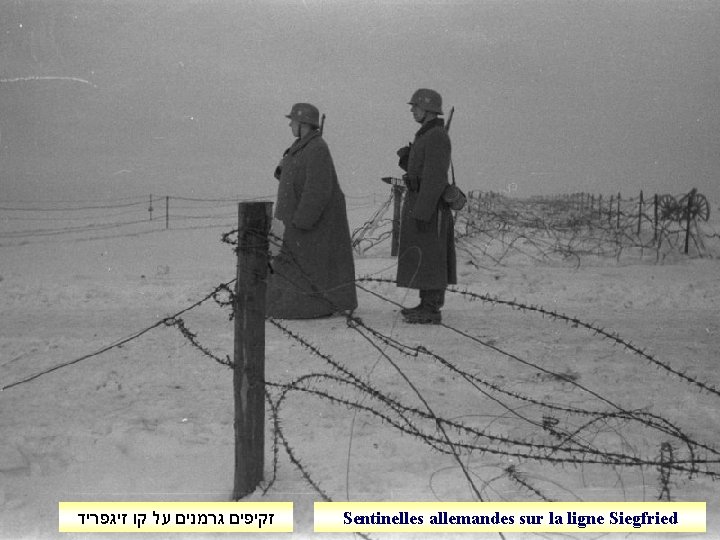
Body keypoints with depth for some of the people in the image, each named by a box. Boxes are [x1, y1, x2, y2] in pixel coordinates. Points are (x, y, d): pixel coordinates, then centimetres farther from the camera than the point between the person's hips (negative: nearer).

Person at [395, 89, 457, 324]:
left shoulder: (437, 137, -16)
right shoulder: (427, 135, 16)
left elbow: (435, 177, -22)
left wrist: (422, 212, -24)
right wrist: (405, 157, 4)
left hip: (429, 205, -10)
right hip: (420, 203, 10)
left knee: (428, 257, -8)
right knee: (424, 258, 13)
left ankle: (431, 311, -5)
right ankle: (428, 305, 19)